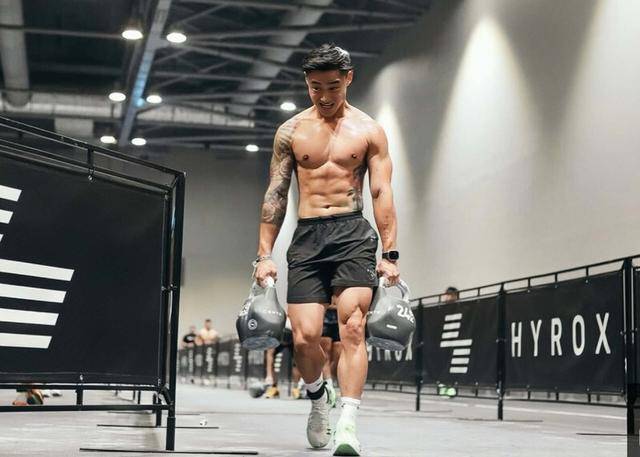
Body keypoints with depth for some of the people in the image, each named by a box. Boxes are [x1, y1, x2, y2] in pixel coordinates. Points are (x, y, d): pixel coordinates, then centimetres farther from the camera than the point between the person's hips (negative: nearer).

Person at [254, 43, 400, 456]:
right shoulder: (291, 131, 10)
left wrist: (390, 255, -7)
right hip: (306, 237, 2)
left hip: (353, 234, -1)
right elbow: (276, 194, 9)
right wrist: (265, 255, 3)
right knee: (305, 336, -6)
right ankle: (319, 399, 25)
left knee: (352, 326, -17)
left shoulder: (368, 131, 5)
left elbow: (382, 193, 1)